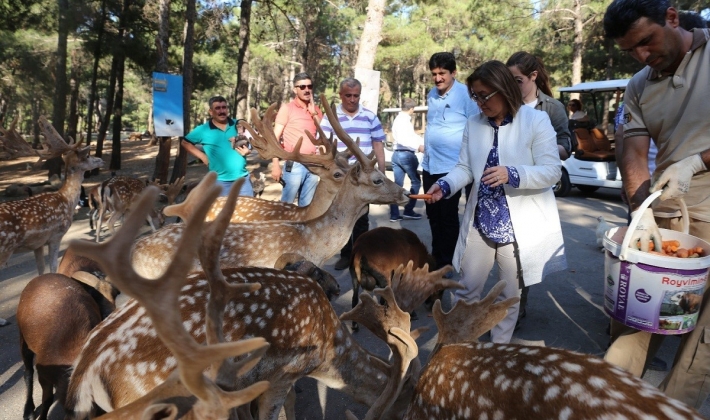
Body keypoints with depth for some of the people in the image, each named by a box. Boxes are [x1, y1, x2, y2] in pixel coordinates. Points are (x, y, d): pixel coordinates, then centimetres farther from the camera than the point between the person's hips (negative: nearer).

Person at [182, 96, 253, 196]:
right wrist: (203, 157, -1)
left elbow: (248, 144, 14)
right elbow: (185, 143, 7)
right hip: (220, 181, -2)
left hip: (243, 178, 2)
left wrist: (247, 150, -10)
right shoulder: (203, 130, -1)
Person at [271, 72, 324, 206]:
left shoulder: (316, 110, 13)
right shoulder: (287, 108, 0)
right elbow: (275, 137, -3)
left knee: (307, 205, 11)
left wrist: (314, 113, -2)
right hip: (294, 164, -4)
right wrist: (275, 164, -11)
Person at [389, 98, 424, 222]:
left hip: (397, 154, 9)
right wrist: (418, 146, -31)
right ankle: (408, 210, 6)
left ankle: (394, 214, 7)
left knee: (397, 184, 8)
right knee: (416, 182, 5)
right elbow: (402, 139, -26)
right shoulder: (405, 120, -12)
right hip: (406, 154, -9)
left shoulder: (398, 119, 19)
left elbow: (412, 135, 27)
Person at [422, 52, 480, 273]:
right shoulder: (431, 94, 9)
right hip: (429, 165, 7)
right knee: (433, 215, 16)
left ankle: (447, 261, 18)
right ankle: (436, 256, 31)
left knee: (448, 217, 4)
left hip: (451, 167, -7)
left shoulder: (465, 95, -12)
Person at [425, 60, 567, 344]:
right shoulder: (473, 124, 7)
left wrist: (511, 174, -28)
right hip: (480, 222, 4)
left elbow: (552, 170, -13)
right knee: (466, 288, 10)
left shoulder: (537, 121, -8)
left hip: (520, 225, -3)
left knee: (510, 294, 13)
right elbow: (465, 168, 4)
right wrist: (445, 185, -16)